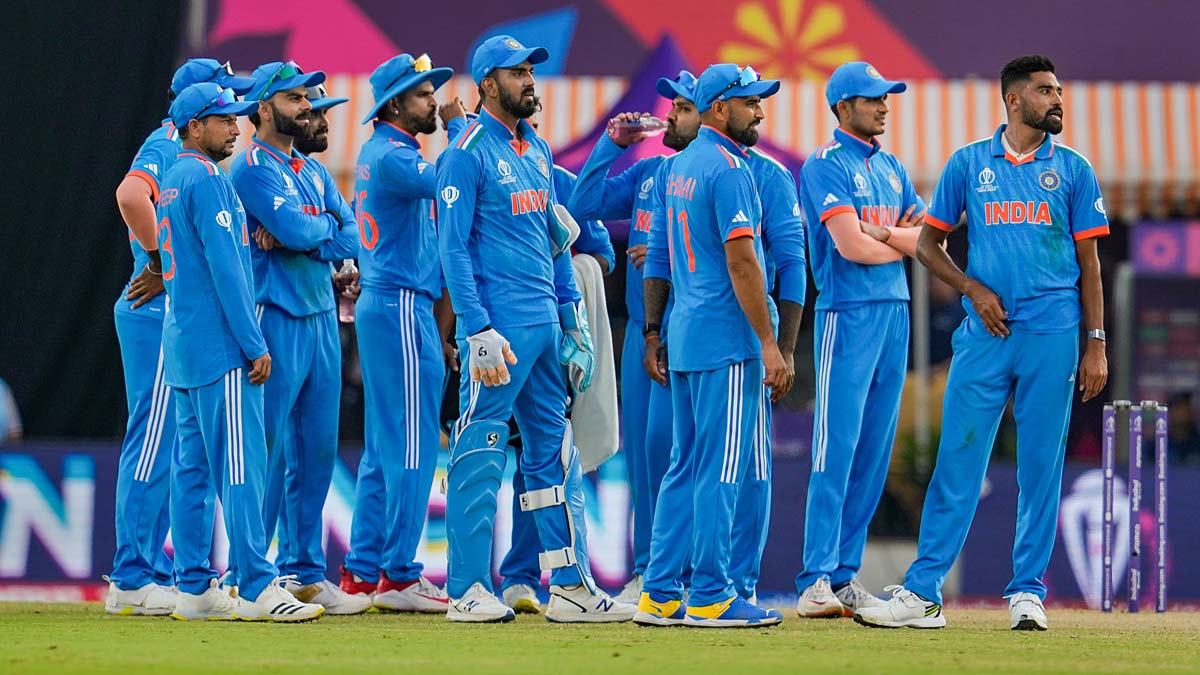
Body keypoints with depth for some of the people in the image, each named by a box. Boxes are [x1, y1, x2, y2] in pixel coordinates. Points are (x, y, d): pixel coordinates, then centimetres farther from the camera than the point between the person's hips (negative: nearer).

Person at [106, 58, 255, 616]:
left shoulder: (186, 150, 19)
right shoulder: (167, 147, -12)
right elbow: (130, 193, -33)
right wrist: (158, 261, -23)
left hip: (181, 315, 10)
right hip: (161, 313, -10)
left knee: (164, 447, 12)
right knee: (154, 442, -8)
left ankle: (149, 571, 17)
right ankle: (133, 579, -7)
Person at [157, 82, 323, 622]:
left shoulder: (172, 181, 17)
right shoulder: (207, 179, -12)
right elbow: (225, 268, -17)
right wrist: (255, 344, -17)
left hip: (180, 344, 10)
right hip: (219, 345, -10)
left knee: (194, 467, 9)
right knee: (239, 463, -11)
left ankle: (195, 588, 9)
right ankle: (257, 589, -15)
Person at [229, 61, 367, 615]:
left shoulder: (315, 172, 18)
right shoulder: (253, 166, -7)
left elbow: (351, 238, 5)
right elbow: (295, 230, -21)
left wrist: (298, 233, -10)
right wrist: (323, 224, 0)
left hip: (322, 316, 8)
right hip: (276, 317, -8)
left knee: (316, 450, 9)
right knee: (269, 448, -8)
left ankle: (305, 573, 15)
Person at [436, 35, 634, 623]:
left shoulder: (537, 149, 15)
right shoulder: (468, 153, -9)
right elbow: (453, 248, -13)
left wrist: (571, 316, 16)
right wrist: (478, 331, -19)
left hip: (546, 324, 9)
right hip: (499, 327, -9)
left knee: (554, 453, 10)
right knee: (478, 456, -5)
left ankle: (570, 586, 14)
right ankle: (467, 591, -2)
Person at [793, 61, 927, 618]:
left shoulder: (890, 167, 18)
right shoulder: (826, 165, -6)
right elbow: (851, 247, -17)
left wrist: (883, 234, -8)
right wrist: (904, 243, 1)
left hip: (896, 312, 8)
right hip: (848, 316, -8)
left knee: (874, 453, 6)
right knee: (837, 448, -11)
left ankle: (846, 577, 9)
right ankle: (816, 581, -12)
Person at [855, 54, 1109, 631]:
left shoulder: (1072, 169, 8)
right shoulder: (968, 163, 8)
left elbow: (1088, 261, 8)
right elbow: (929, 243, 12)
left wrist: (1096, 344, 2)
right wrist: (974, 289, -4)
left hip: (1052, 335, 0)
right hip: (985, 331, 0)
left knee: (1041, 464, 1)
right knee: (958, 458, -3)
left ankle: (1027, 591, 9)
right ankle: (923, 594, -1)